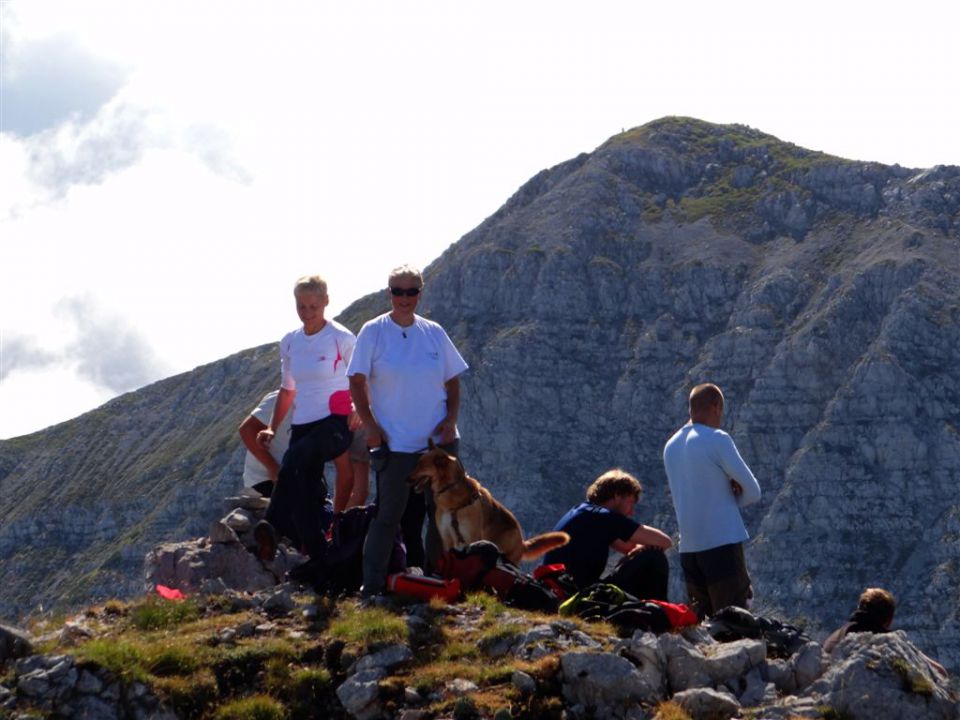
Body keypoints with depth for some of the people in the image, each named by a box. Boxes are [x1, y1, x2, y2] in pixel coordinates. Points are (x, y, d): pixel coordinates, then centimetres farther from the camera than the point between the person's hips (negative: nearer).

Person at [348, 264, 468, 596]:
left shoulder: (434, 333, 7)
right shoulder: (373, 332, -2)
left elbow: (453, 381, 13)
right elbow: (357, 383, -2)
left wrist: (451, 419, -2)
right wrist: (370, 426, -10)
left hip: (439, 440, 4)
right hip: (395, 442, -4)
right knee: (389, 514, -3)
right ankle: (371, 586, 3)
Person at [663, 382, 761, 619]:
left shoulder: (671, 446, 13)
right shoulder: (717, 440, -8)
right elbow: (753, 492, -6)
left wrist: (727, 488, 7)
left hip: (688, 545, 7)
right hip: (723, 542, -7)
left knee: (697, 618, 10)